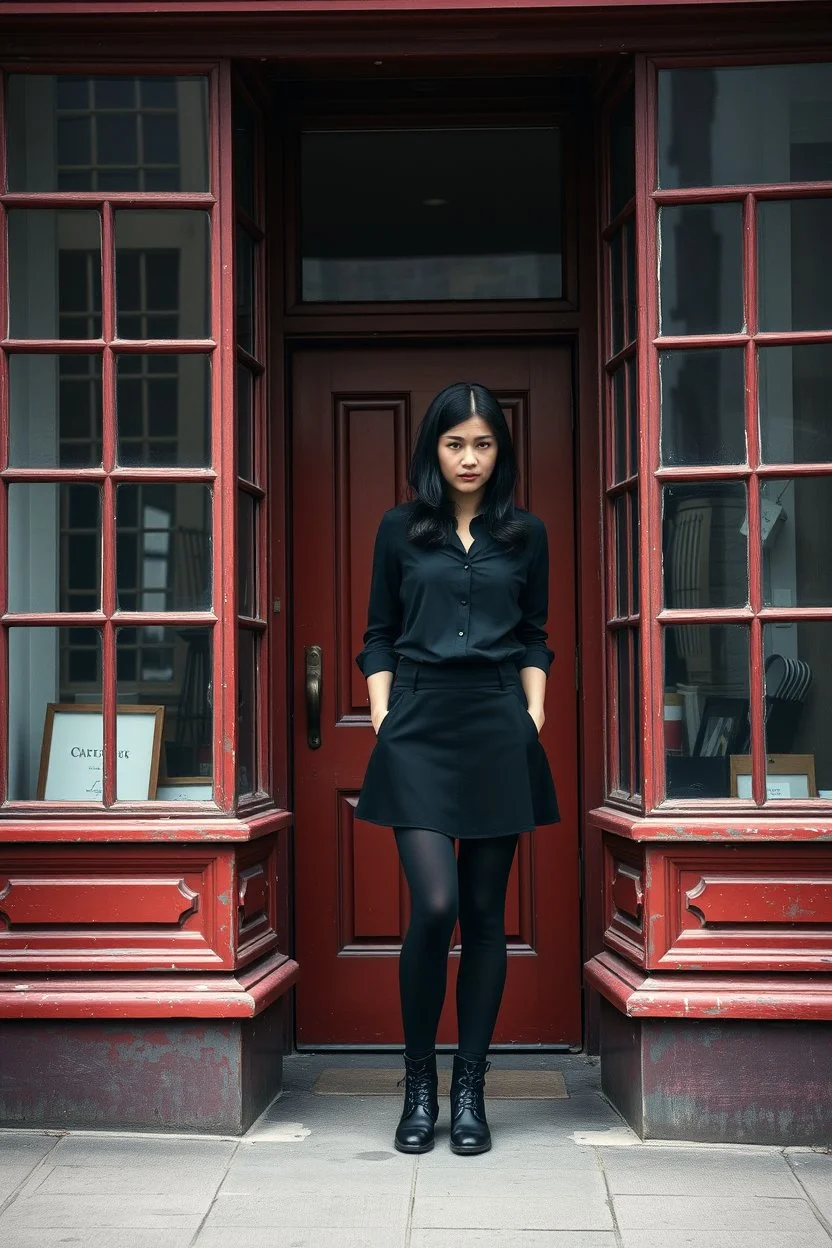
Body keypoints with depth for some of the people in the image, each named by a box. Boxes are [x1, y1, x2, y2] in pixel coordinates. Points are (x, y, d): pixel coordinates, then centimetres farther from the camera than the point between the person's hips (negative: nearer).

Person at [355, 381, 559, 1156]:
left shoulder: (525, 535, 10)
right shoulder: (400, 530, 7)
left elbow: (534, 640, 13)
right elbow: (379, 636, 9)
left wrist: (535, 715, 1)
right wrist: (381, 717, -1)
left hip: (498, 732, 2)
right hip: (419, 730, -1)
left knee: (485, 913, 3)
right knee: (434, 905, -13)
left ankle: (469, 1090, 14)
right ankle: (418, 1084, 6)